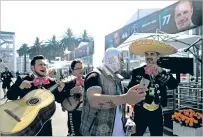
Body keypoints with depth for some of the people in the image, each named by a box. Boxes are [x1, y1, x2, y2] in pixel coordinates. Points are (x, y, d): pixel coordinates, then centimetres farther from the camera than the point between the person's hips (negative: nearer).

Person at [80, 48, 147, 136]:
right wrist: (126, 98, -44)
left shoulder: (117, 79, 8)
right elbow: (94, 100, -34)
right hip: (97, 133, -7)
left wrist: (127, 120, 1)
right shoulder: (95, 76, -15)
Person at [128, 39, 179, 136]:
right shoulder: (137, 72, -4)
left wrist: (160, 71, -27)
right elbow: (130, 90, -3)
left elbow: (174, 85, -16)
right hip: (140, 113, -1)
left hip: (156, 114, 2)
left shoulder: (164, 73, 1)